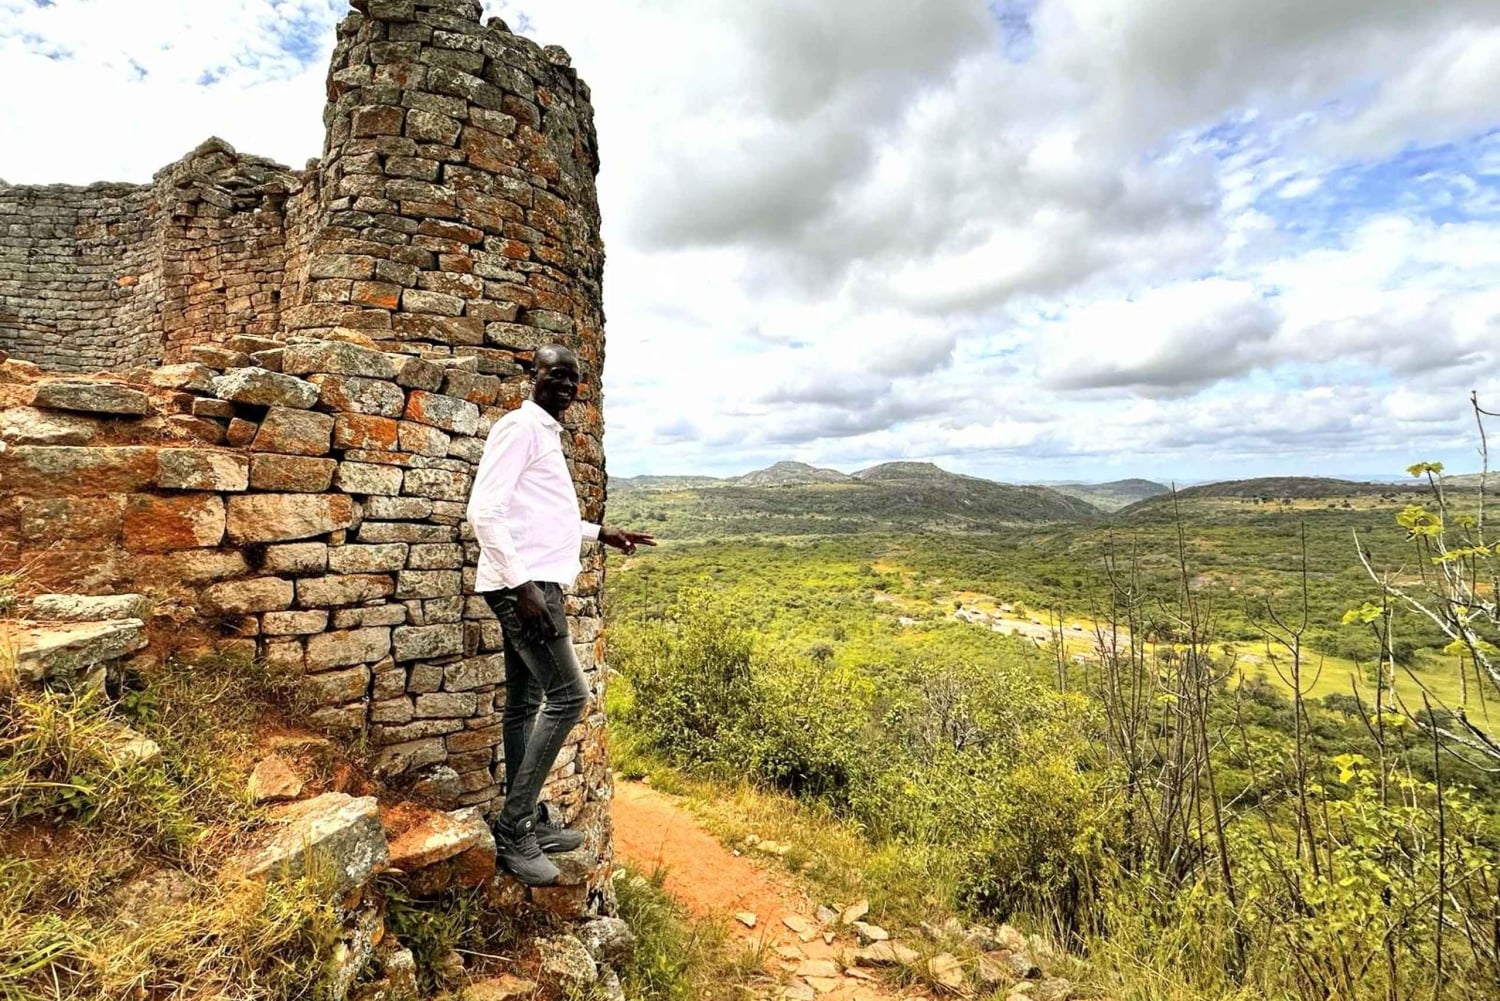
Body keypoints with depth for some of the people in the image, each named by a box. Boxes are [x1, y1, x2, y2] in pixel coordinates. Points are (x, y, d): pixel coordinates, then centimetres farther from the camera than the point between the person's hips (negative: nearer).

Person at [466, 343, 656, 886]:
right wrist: (523, 584, -23)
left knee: (525, 704, 13)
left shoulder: (547, 433, 20)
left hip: (536, 582, 10)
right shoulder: (520, 426, -8)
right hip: (522, 583, -10)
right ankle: (514, 826, 1)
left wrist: (602, 533, 28)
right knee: (568, 694, -11)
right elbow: (485, 510, -18)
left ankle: (526, 822, 23)